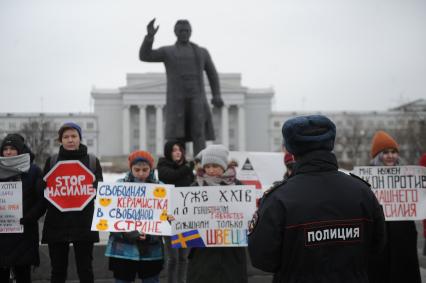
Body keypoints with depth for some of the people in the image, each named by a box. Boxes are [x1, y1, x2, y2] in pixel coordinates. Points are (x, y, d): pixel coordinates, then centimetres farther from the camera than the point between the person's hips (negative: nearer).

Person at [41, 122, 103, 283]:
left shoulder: (92, 161, 7)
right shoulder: (52, 161, 9)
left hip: (84, 223, -1)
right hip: (56, 223, 1)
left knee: (85, 270, 4)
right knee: (58, 270, 7)